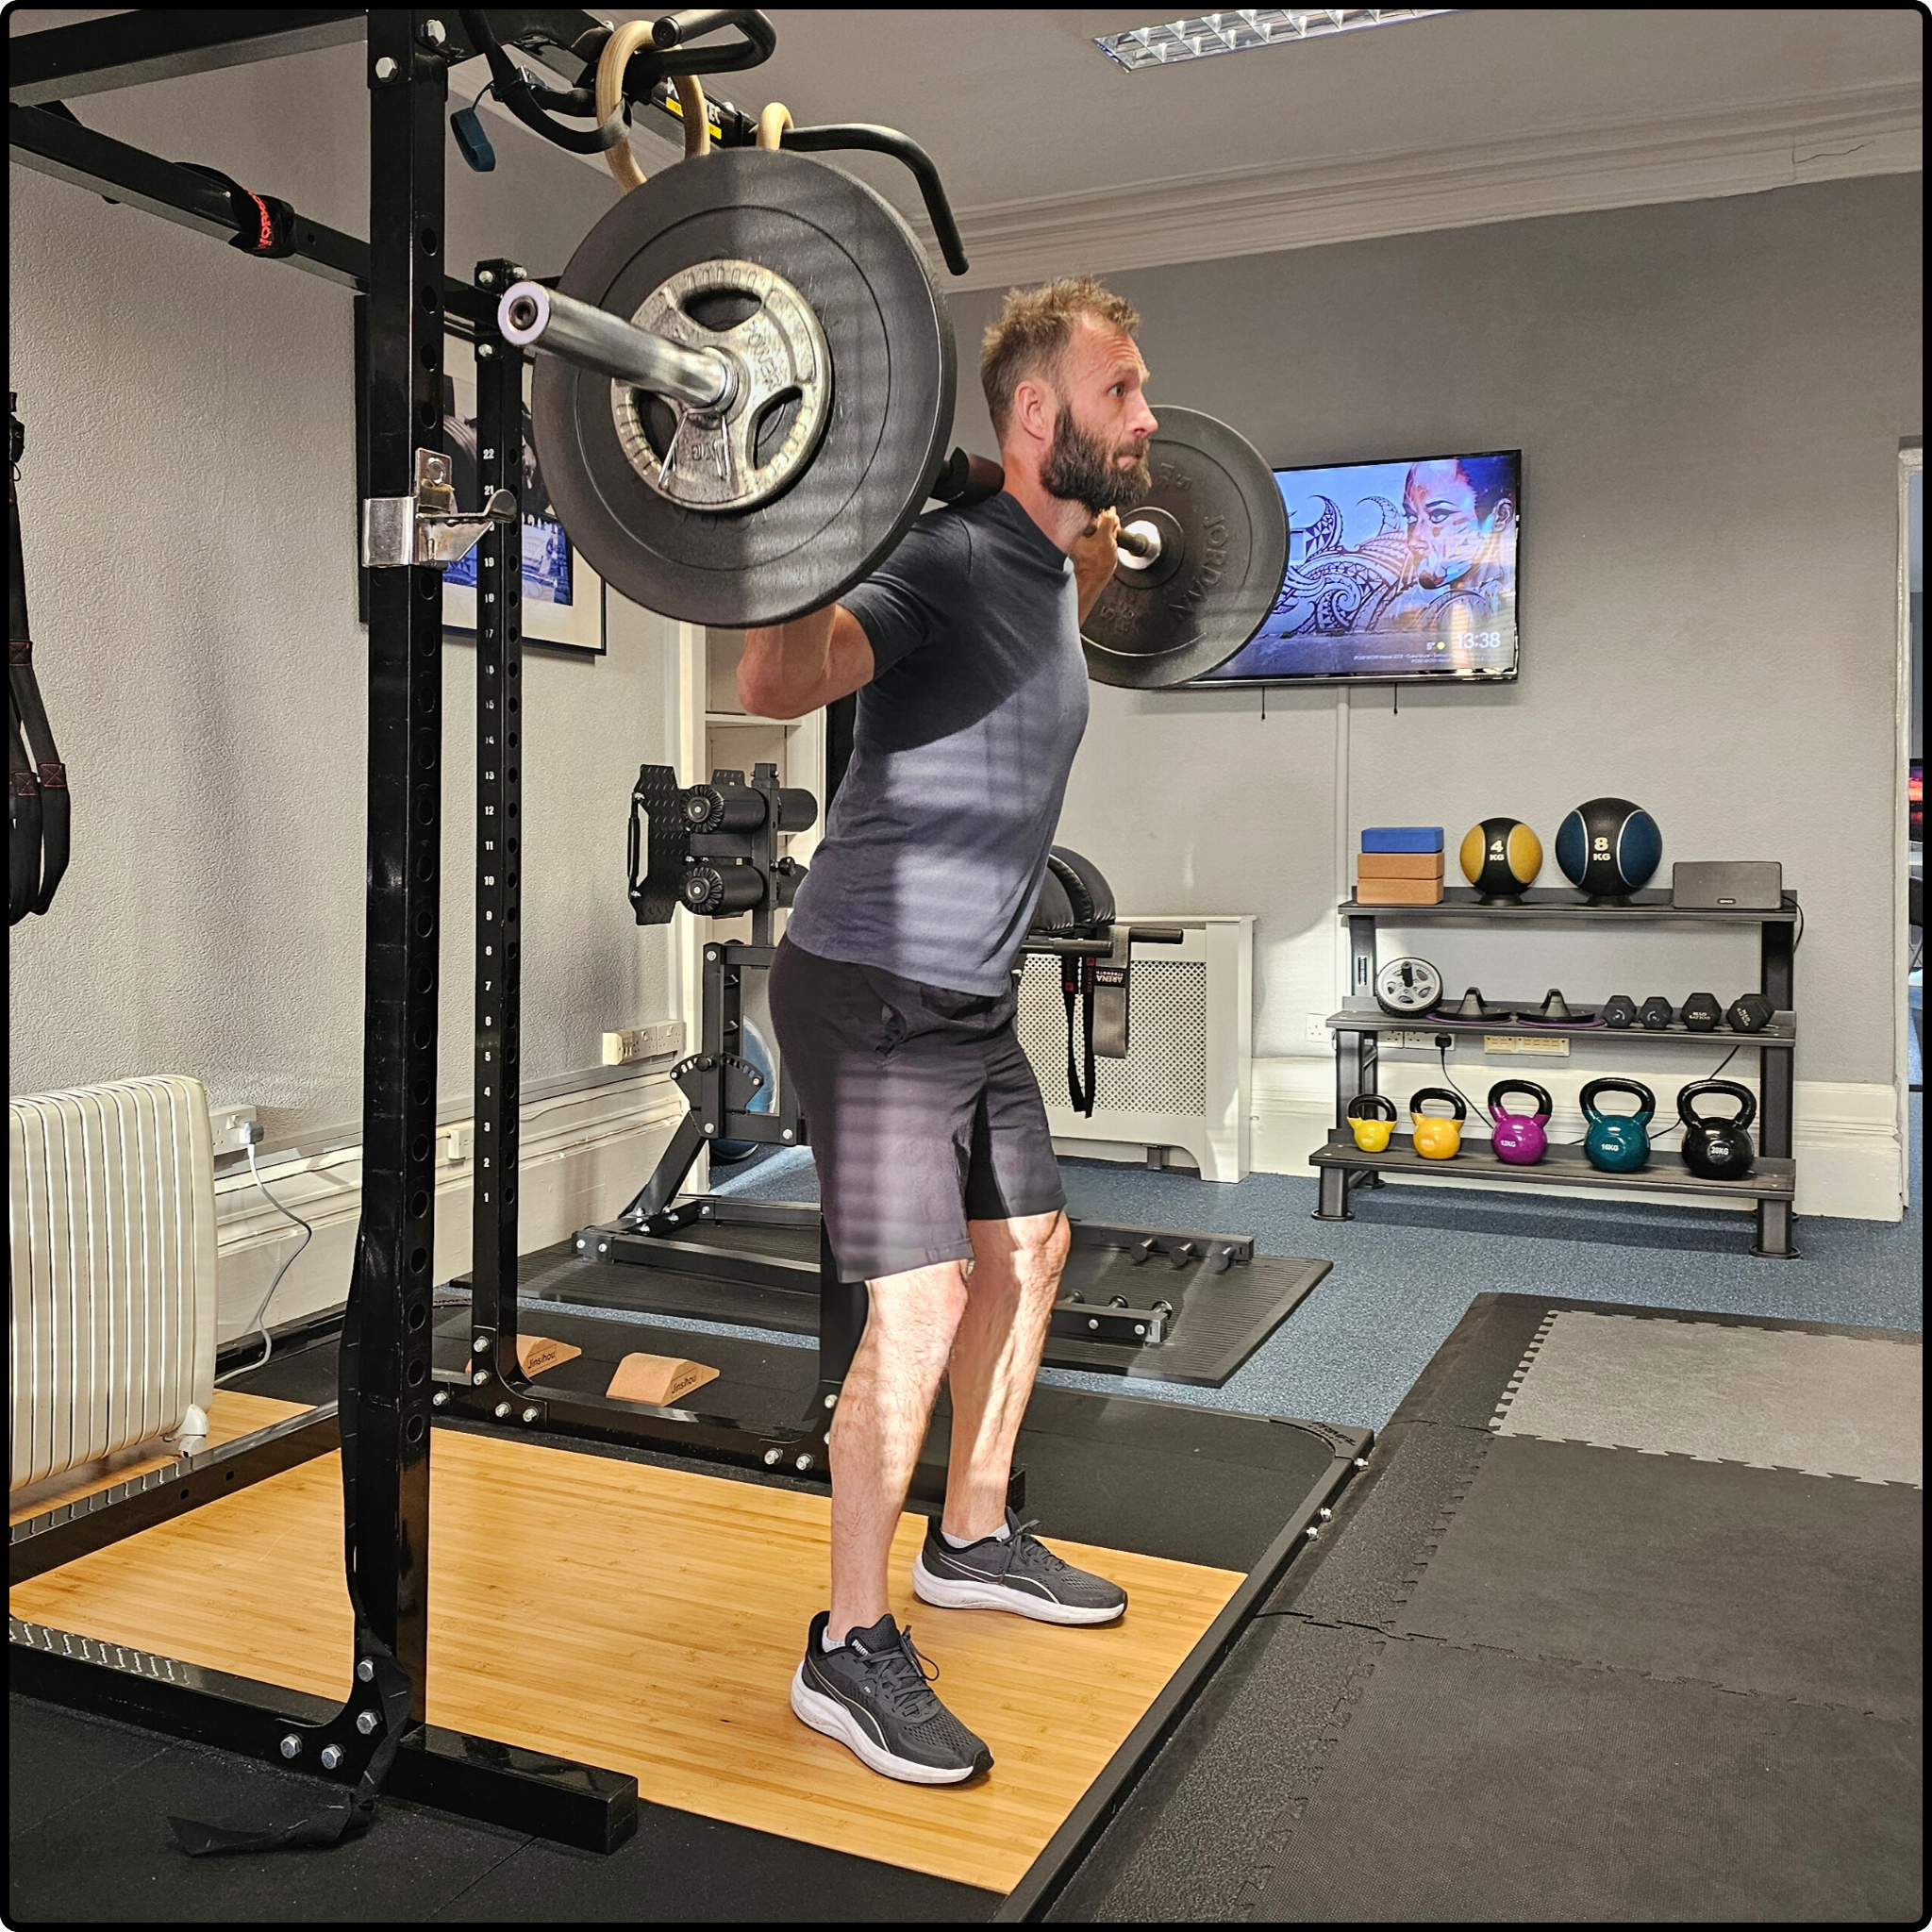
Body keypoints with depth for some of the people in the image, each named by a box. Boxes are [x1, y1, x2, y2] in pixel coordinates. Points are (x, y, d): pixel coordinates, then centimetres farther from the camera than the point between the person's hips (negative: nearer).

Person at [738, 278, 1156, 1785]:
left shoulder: (1046, 571, 10)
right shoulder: (948, 557, -18)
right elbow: (778, 682, -34)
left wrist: (1095, 563, 32)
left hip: (972, 995, 10)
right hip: (873, 987, -10)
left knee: (1029, 1242, 17)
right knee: (923, 1299, -13)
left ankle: (973, 1540, 34)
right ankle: (851, 1651, 3)